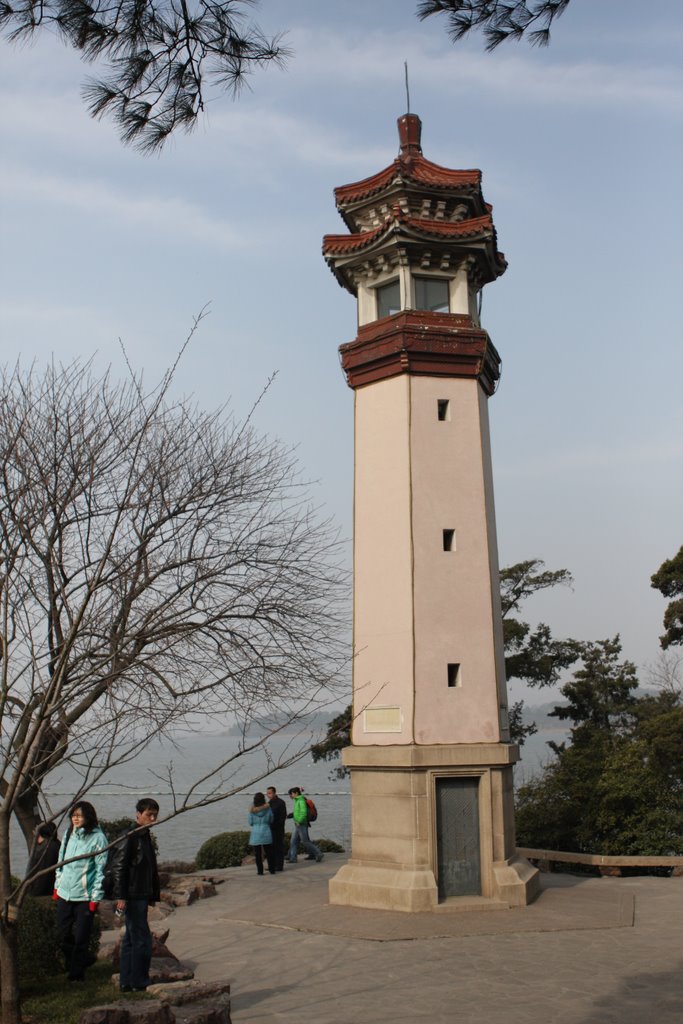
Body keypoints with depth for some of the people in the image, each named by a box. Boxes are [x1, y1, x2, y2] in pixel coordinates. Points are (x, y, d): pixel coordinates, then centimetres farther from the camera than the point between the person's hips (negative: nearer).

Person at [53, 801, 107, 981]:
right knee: (64, 934, 13)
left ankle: (76, 972, 22)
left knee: (81, 937, 2)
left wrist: (96, 898, -11)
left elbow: (101, 869, -10)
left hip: (85, 896, -6)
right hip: (64, 893, 6)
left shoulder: (98, 837, -12)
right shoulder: (69, 834, 6)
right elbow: (61, 860, 17)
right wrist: (57, 886, 15)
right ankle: (83, 959, 36)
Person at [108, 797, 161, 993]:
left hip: (141, 895, 9)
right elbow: (118, 867, -18)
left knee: (130, 940, 15)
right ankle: (139, 982, 6)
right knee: (142, 940, -4)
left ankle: (126, 982, 23)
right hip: (133, 896, -9)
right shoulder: (129, 836, -14)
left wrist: (153, 895, 18)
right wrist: (121, 896, -22)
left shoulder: (145, 836, 14)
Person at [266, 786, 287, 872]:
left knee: (279, 847, -3)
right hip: (270, 829, 7)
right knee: (271, 847, 10)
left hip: (278, 829, -7)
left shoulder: (281, 803, -9)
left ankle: (279, 866, 1)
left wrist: (276, 825, -18)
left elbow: (283, 816, -12)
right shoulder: (269, 803, 14)